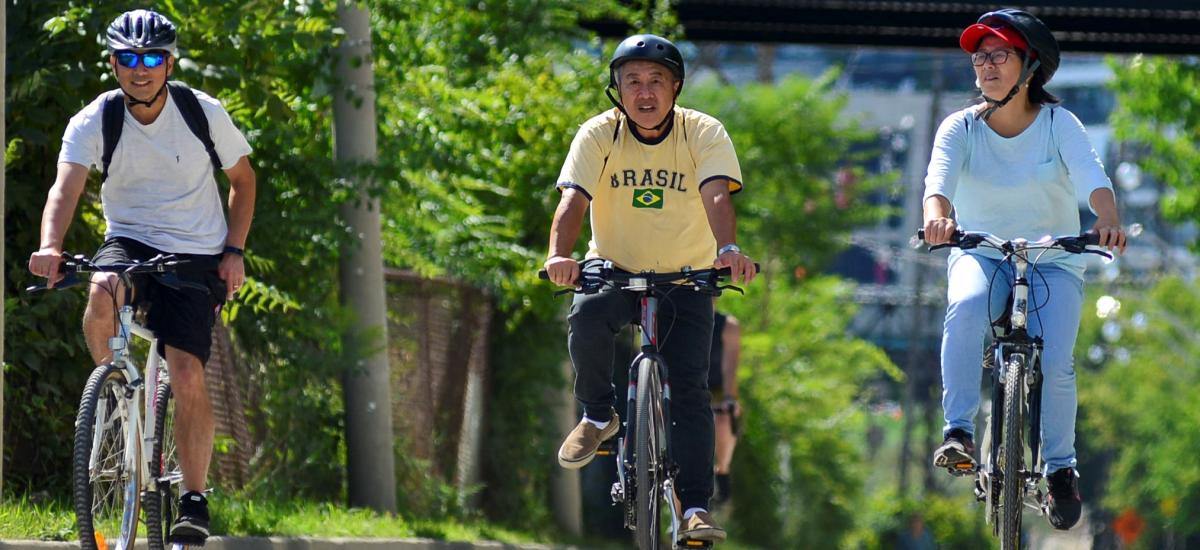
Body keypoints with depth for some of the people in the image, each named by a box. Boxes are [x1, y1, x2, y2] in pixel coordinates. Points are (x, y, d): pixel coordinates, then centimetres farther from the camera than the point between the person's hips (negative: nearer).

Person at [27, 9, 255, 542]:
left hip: (194, 253, 0)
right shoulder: (93, 122, -11)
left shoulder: (204, 114, -8)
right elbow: (66, 186, -27)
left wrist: (233, 251, -4)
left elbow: (243, 180, 7)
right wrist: (50, 246, -46)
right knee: (101, 294, -35)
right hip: (128, 239, 1)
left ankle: (194, 499, -2)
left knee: (187, 376, -14)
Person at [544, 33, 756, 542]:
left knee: (688, 388, -14)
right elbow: (573, 198, -25)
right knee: (586, 318, -32)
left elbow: (717, 195, -28)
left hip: (685, 276, 0)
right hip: (614, 267, 0)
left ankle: (695, 508, -12)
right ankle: (598, 417, -7)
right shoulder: (599, 134, -13)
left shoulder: (704, 134, -13)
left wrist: (728, 249, -49)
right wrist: (559, 255, -45)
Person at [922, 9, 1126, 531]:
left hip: (1053, 260, 0)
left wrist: (1109, 219, -48)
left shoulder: (1059, 124, -8)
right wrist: (937, 215, -48)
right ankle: (958, 432, -31)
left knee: (1053, 363, -21)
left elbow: (1091, 176, -25)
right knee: (966, 307, -35)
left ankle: (1061, 468, 2)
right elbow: (939, 177, -24)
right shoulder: (961, 128, -6)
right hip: (981, 255, 0)